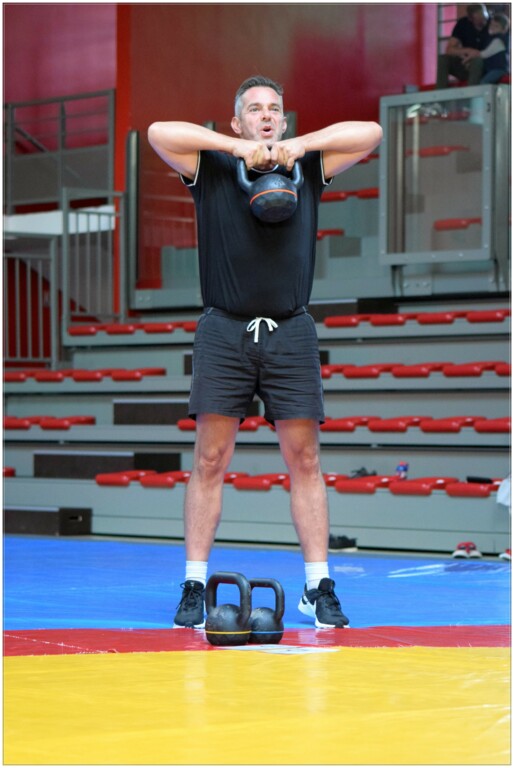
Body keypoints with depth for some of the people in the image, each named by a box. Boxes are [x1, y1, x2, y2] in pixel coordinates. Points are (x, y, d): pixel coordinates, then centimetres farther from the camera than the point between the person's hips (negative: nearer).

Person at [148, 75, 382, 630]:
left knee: (304, 459, 0)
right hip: (223, 333, -1)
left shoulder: (309, 168, 14)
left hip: (290, 334, 1)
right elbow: (158, 133, -6)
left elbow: (371, 133, 6)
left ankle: (319, 588, 4)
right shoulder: (211, 167, 9)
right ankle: (194, 588, 2)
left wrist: (299, 145, -3)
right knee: (210, 461, -3)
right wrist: (237, 147, -8)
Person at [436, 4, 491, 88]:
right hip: (467, 64, 3)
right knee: (442, 59, -21)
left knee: (476, 60, -36)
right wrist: (468, 51, -25)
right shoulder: (463, 23, -5)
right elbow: (449, 49, -9)